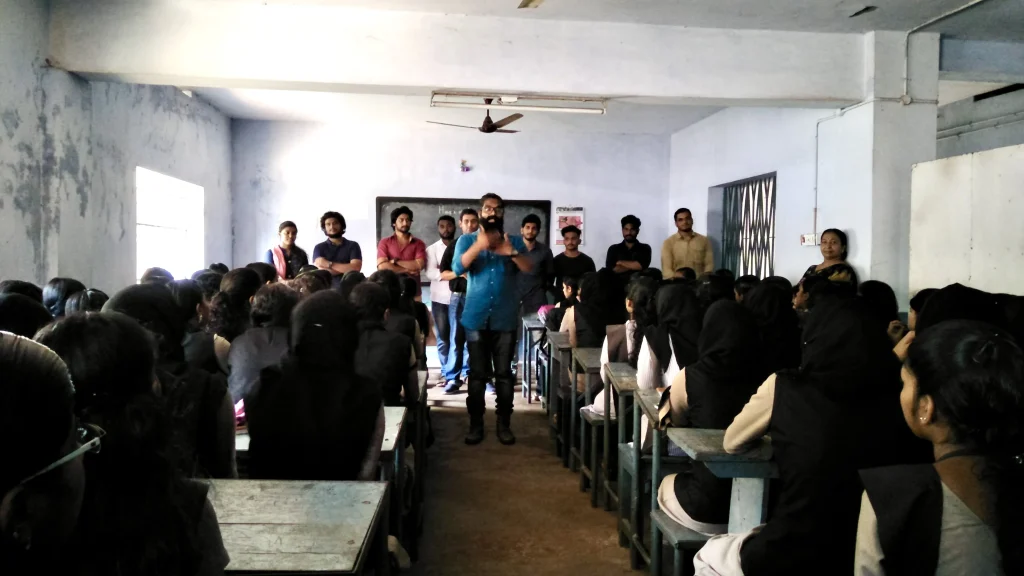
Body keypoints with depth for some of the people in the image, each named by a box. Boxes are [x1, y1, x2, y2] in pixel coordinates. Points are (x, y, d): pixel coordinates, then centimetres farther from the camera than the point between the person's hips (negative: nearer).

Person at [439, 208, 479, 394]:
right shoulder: (453, 246, 7)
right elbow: (443, 274, 4)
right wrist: (459, 273, -12)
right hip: (458, 296, 0)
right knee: (456, 337, -1)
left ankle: (468, 371, 18)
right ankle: (452, 377, 2)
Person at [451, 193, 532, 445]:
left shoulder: (514, 241, 6)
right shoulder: (467, 240, 4)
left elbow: (529, 269, -9)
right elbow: (457, 268, -13)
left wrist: (511, 252, -27)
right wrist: (479, 245, -26)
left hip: (505, 319, 1)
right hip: (476, 318, -1)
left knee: (504, 373, 4)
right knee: (477, 374, 4)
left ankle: (504, 424, 14)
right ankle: (476, 425, 12)